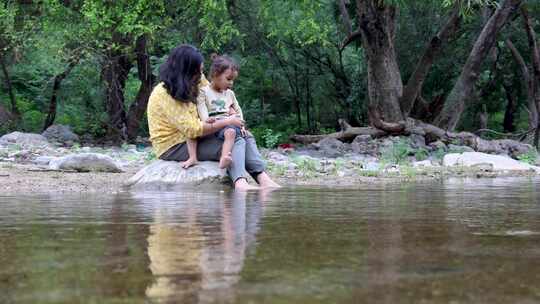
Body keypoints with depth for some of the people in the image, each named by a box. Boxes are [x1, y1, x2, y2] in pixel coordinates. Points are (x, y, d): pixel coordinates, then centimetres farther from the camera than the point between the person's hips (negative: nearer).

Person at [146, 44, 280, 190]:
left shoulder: (185, 88, 11)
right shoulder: (165, 95, -18)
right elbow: (192, 129, -23)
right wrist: (226, 122, -15)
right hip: (173, 147, -9)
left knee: (246, 139, -5)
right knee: (235, 143, -25)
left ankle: (263, 179, -29)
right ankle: (240, 182, -50)